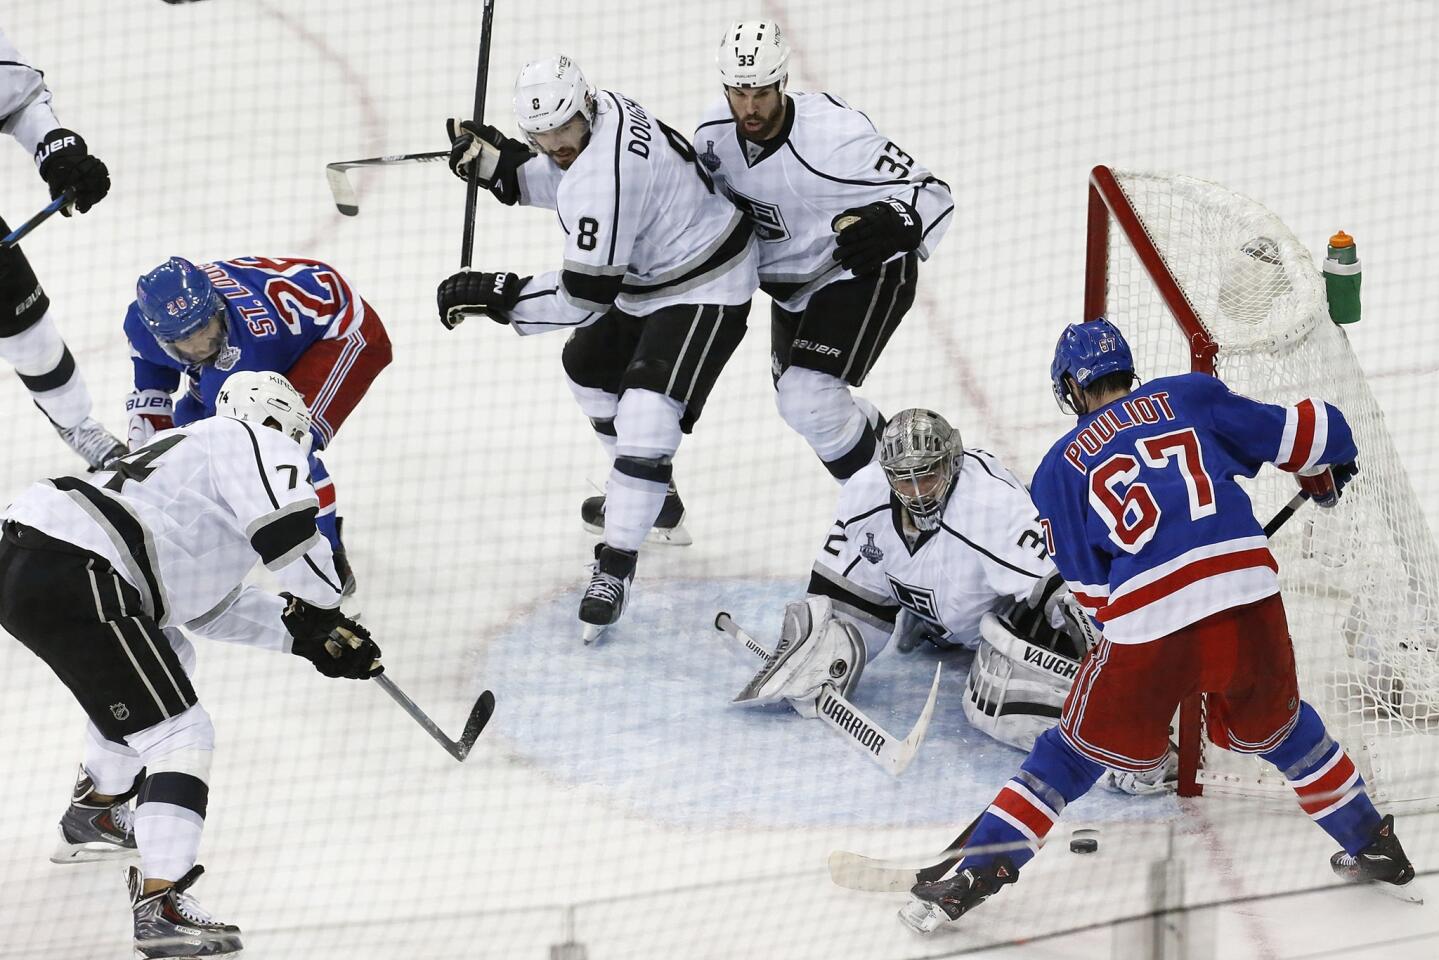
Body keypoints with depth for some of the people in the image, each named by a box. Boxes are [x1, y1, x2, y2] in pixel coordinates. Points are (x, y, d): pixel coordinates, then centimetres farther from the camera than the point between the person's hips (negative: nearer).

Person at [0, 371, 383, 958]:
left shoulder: (193, 449, 32)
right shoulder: (253, 442, 4)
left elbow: (207, 604, 34)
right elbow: (289, 529, -16)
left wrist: (301, 633, 28)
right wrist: (322, 614, -1)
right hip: (73, 583, -10)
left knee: (166, 661, 34)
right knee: (178, 734, -8)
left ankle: (94, 816, 47)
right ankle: (161, 908, -21)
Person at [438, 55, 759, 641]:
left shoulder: (604, 175, -36)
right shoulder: (597, 113, -8)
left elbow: (582, 297, -31)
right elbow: (557, 181, 12)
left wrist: (493, 295, -26)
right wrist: (497, 161, -5)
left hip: (705, 291, -11)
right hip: (647, 279, 11)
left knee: (646, 420, -22)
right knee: (589, 367, 25)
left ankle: (616, 566, -15)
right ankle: (655, 501, 41)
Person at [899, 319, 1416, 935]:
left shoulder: (1059, 469, 16)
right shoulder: (1189, 397, 16)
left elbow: (1092, 588, 13)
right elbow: (1295, 433, 17)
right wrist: (1325, 469, 39)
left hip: (1147, 620, -1)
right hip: (1248, 588, 1)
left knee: (1079, 748, 17)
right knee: (1276, 724, 29)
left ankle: (974, 876, 12)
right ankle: (1377, 852, 35)